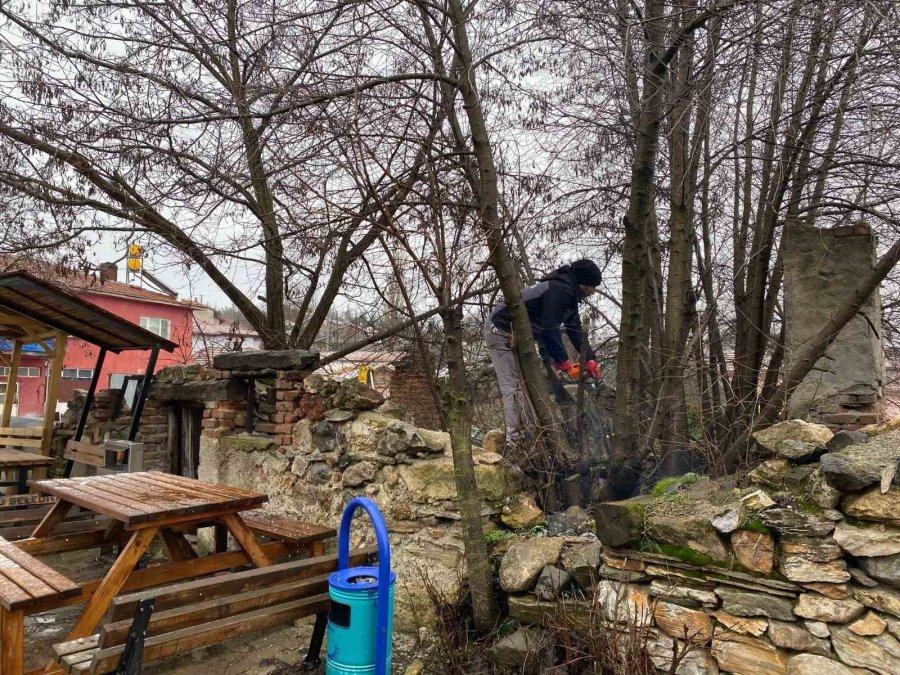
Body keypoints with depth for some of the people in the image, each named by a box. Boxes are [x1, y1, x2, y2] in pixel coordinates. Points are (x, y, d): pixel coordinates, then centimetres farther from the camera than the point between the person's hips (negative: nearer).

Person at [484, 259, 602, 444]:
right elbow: (549, 329, -27)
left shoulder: (569, 294, 9)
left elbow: (575, 329, 9)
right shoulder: (559, 290, -23)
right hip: (500, 331, -11)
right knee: (514, 385, -13)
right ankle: (514, 440, -13)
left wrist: (590, 359, 2)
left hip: (516, 334, 11)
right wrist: (564, 361, -21)